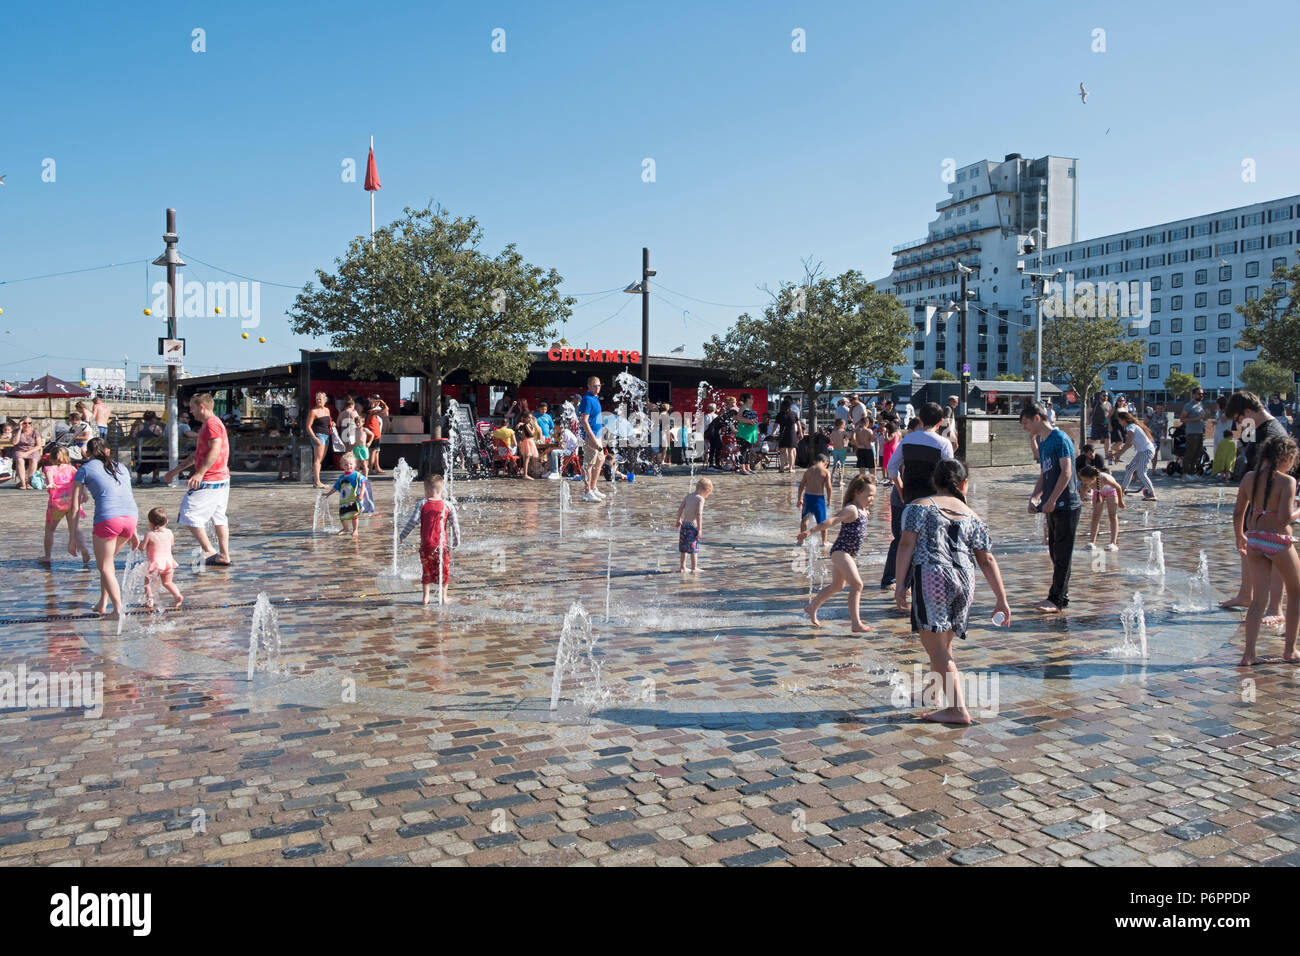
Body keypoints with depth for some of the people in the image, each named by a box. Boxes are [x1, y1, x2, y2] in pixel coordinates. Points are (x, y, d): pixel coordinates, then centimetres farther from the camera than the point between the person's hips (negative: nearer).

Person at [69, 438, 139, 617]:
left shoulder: (84, 470, 12)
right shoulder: (121, 468, 25)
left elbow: (75, 506, 8)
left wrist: (72, 536, 11)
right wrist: (133, 532, 35)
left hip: (107, 519, -5)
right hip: (130, 517, 5)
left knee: (105, 567, 9)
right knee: (107, 559, 25)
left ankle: (118, 609, -1)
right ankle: (103, 603, 26)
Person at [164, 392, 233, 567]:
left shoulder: (212, 423, -12)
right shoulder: (208, 424, 21)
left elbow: (215, 449, -26)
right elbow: (198, 454, 29)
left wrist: (200, 473, -32)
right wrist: (176, 470, 33)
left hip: (210, 481, -10)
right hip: (222, 480, 10)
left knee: (189, 515, -7)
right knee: (218, 517, 11)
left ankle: (209, 551, -5)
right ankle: (224, 556, 11)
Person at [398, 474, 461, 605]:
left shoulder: (422, 504, -5)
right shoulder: (448, 506, -2)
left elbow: (413, 521, -9)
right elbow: (455, 525, -2)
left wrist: (402, 535, 2)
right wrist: (457, 541, 9)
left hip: (426, 544, 0)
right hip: (442, 544, 0)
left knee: (426, 570, 14)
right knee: (444, 571, 13)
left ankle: (425, 597, 18)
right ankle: (443, 597, 19)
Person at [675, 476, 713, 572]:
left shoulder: (688, 496, 8)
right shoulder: (700, 499, -12)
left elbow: (680, 508, 11)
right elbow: (699, 514, -20)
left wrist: (678, 521, 24)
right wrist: (699, 528, -18)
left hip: (684, 524, 7)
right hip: (693, 525, -7)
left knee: (684, 547, 15)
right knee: (694, 547, 3)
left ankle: (682, 566, 24)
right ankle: (694, 568, 8)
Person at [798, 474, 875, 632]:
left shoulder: (862, 510, 11)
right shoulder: (851, 509, -18)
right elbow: (831, 521, -32)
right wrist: (810, 531, -43)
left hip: (849, 553, 10)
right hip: (841, 551, -10)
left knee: (837, 586, 22)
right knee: (857, 584, -15)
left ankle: (811, 608, 39)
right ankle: (856, 624, -14)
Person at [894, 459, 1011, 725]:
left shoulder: (919, 507, 8)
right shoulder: (971, 516, 18)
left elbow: (907, 544, -4)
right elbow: (987, 559, 14)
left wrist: (900, 583, -3)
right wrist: (1001, 599, 16)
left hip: (931, 577, -5)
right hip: (964, 582, 5)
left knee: (936, 648, 0)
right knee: (943, 646, 21)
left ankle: (958, 710, -2)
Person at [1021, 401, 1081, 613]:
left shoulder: (1060, 439, -11)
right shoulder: (1042, 443, 17)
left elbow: (1066, 472, -18)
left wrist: (1051, 500, -19)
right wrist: (1034, 498, 6)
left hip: (1066, 506, -9)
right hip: (1053, 507, 9)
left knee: (1062, 554, -6)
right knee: (1055, 553, 12)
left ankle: (1056, 600, -4)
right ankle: (1062, 596, 20)